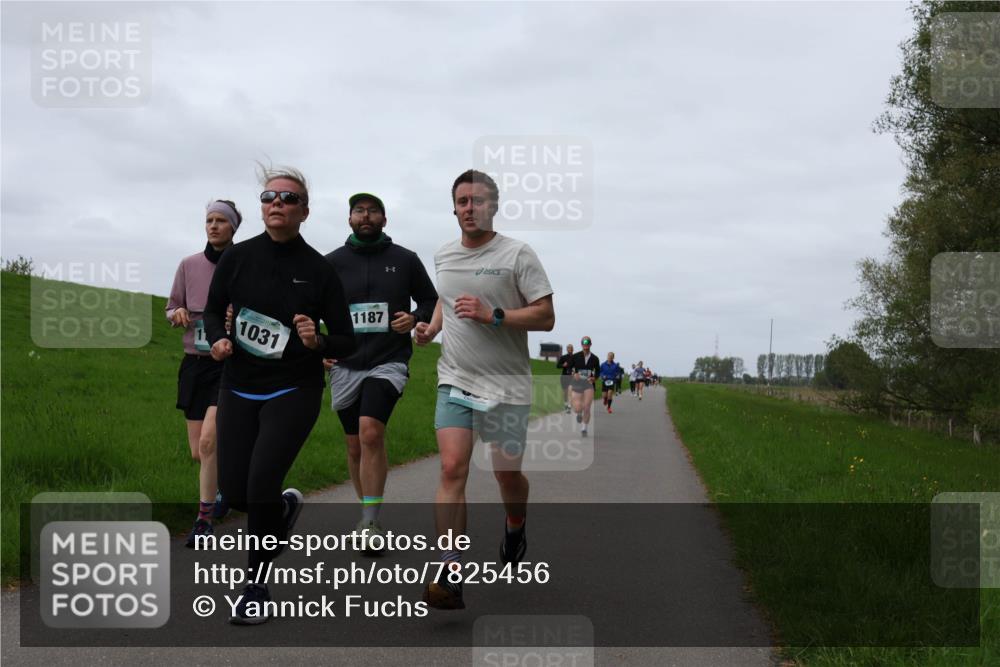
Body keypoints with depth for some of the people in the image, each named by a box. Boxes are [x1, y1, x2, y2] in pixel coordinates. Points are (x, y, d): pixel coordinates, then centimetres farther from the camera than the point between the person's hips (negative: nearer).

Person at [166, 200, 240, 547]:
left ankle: (204, 519, -7)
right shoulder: (189, 265, 4)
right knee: (198, 452, 6)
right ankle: (224, 489, 38)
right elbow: (172, 308, 14)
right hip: (194, 362, 4)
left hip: (230, 364, -4)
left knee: (208, 440, -20)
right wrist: (178, 315, -9)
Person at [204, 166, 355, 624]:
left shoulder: (319, 270, -7)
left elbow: (347, 342, -1)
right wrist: (218, 340, -9)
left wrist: (317, 342, -23)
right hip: (238, 389, 4)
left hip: (294, 392, -3)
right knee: (234, 491, 3)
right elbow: (213, 310, 13)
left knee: (261, 482, -17)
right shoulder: (238, 257, -2)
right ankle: (284, 506, 41)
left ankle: (257, 587, 3)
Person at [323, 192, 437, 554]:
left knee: (371, 433, -24)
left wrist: (415, 318, -7)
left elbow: (432, 302, 14)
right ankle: (370, 519, 26)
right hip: (345, 366, 3)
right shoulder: (332, 262, 7)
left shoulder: (405, 260, 5)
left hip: (389, 362, -3)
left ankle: (369, 522, -20)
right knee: (355, 446, 9)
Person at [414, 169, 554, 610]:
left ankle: (515, 527, 43)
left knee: (507, 474, 7)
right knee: (452, 469, -13)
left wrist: (492, 315, -21)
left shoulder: (518, 255, -6)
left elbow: (545, 317, -9)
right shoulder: (443, 257, 9)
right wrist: (431, 328, 8)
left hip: (506, 385, -3)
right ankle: (451, 576, -16)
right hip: (455, 381, 3)